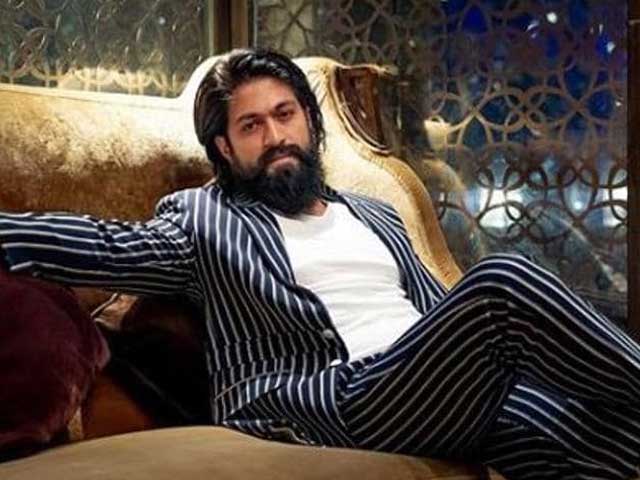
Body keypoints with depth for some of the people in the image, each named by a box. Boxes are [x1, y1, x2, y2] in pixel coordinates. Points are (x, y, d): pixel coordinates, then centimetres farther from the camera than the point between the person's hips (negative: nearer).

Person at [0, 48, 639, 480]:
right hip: (351, 404, -5)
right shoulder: (204, 220, 12)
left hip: (447, 388, 6)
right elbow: (107, 245, -1)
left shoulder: (375, 215, 28)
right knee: (501, 280, -26)